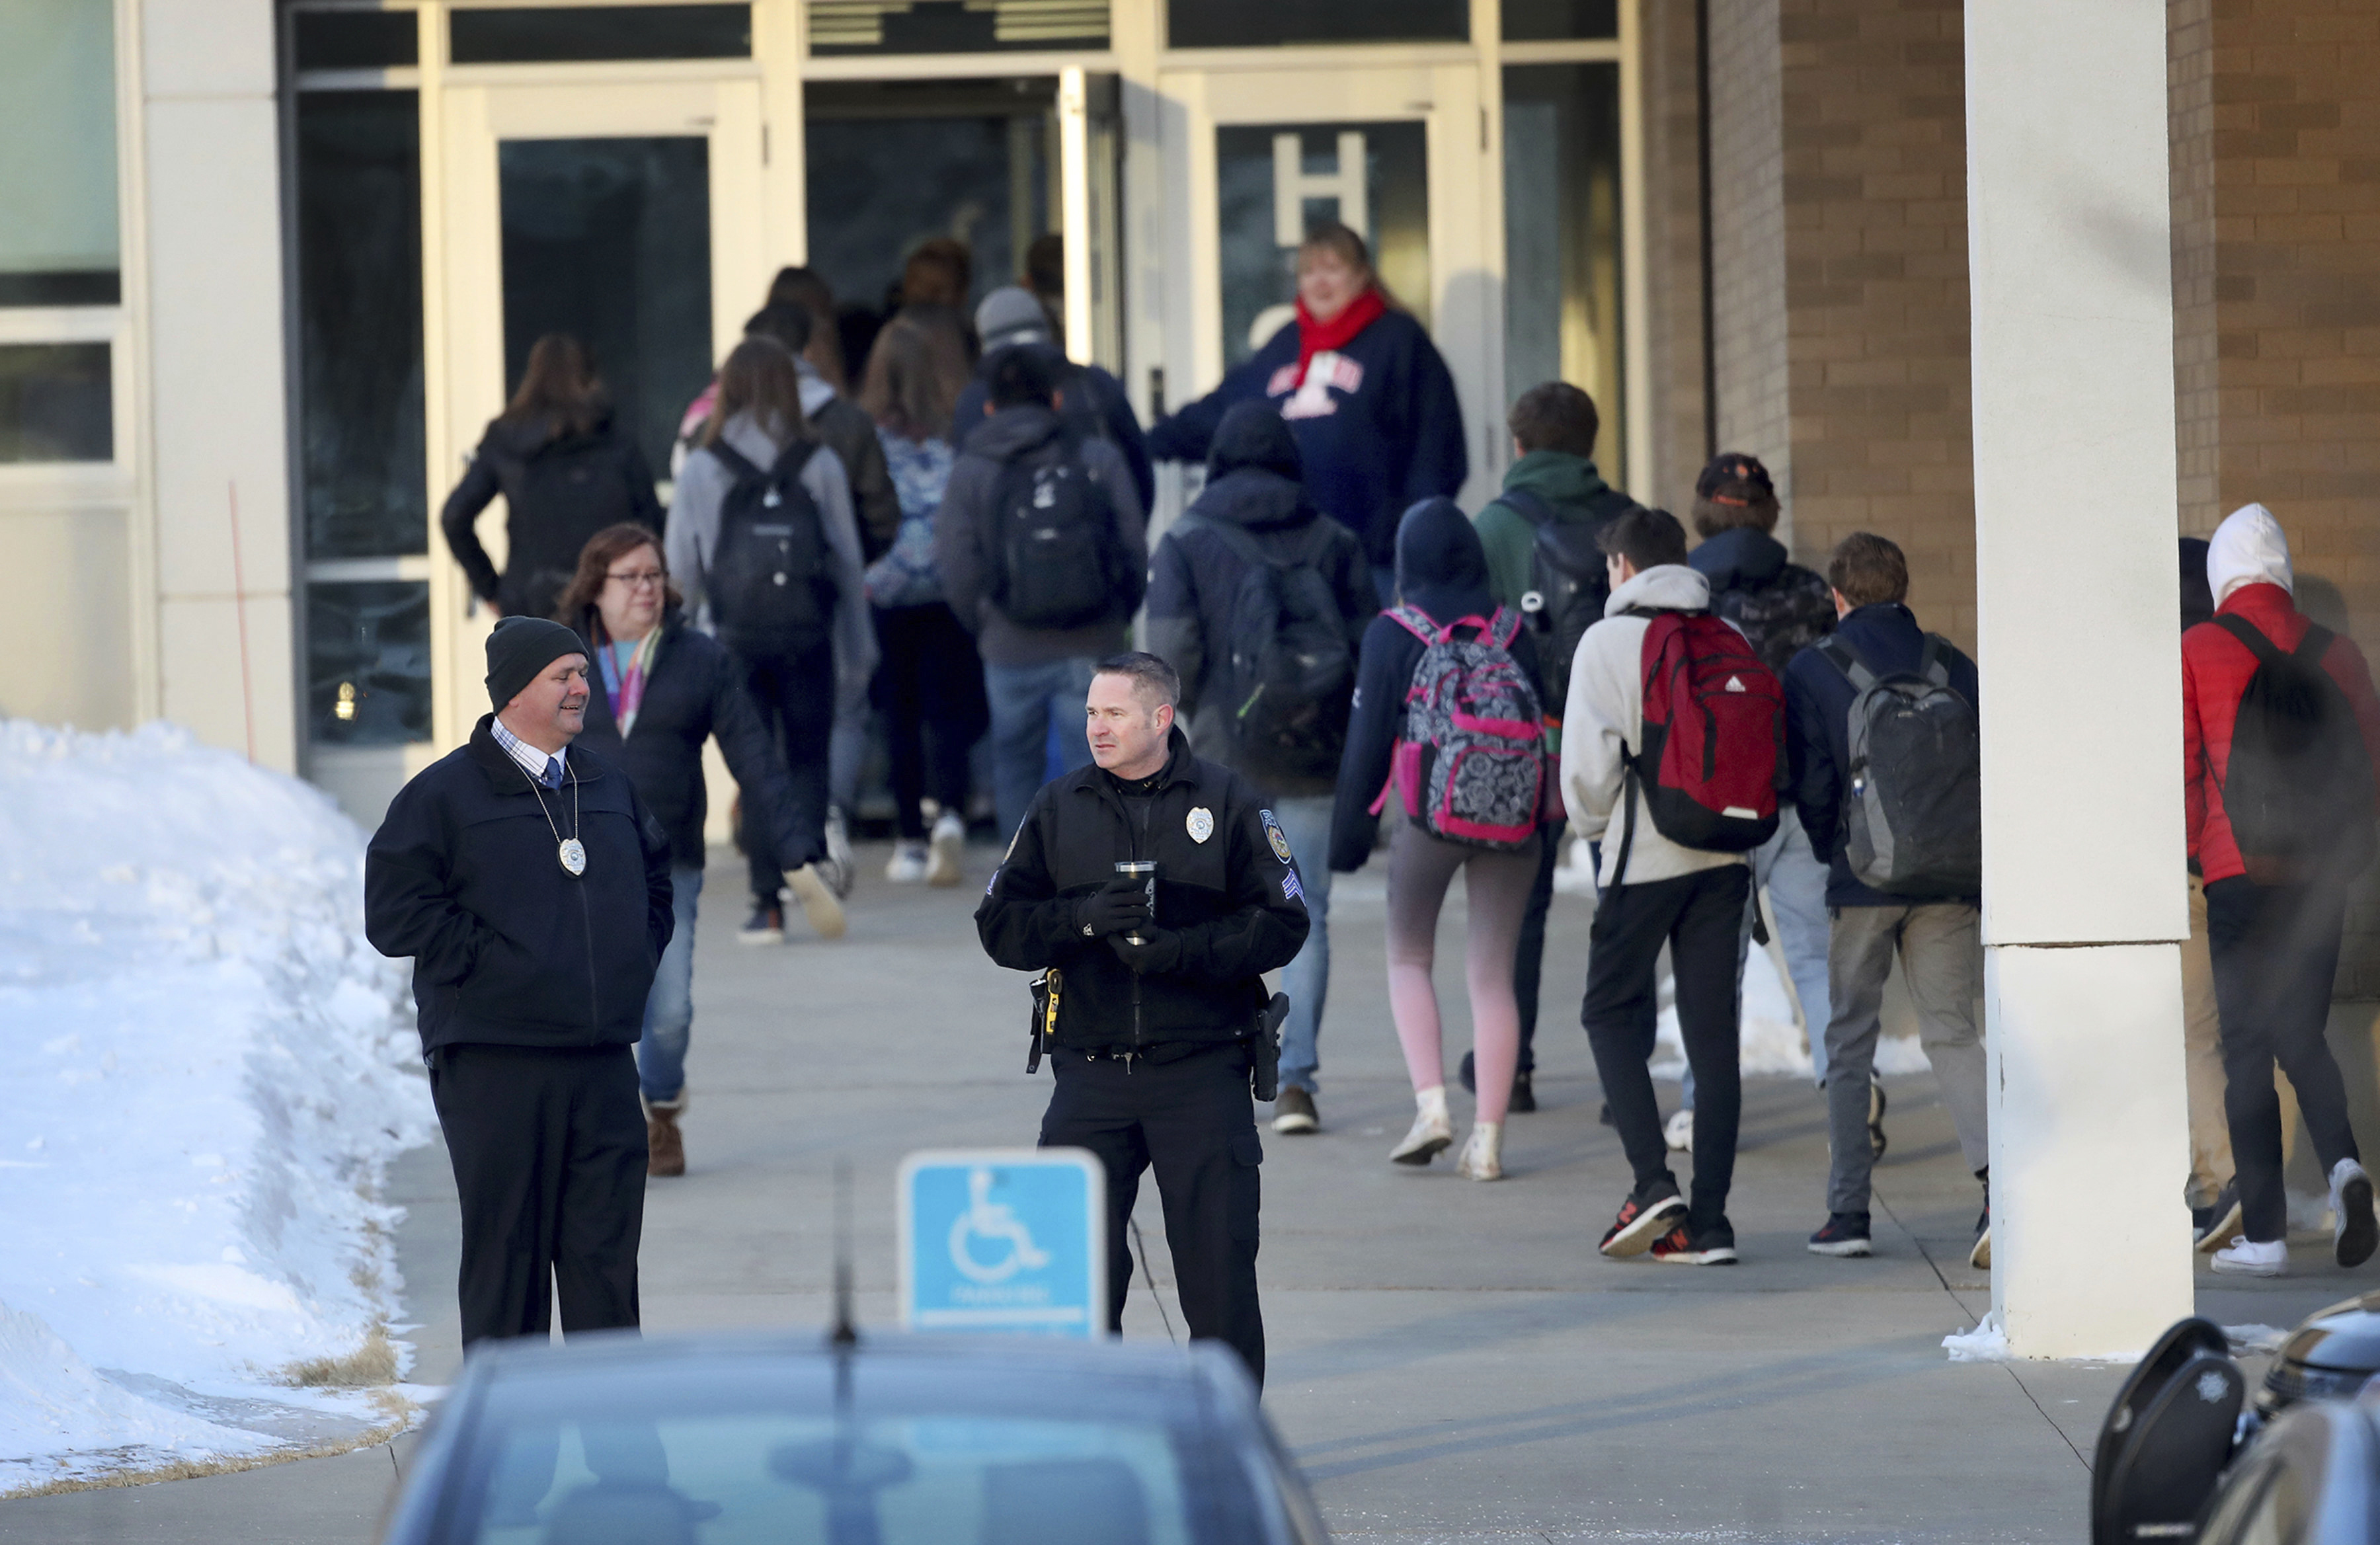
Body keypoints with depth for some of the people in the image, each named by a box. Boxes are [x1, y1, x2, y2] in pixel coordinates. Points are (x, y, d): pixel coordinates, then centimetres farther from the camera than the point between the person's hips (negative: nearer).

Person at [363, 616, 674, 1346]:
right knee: (506, 1249, -2)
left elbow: (658, 882, 29)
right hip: (494, 1061, -5)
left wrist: (637, 963, 13)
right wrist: (491, 962, -12)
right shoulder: (445, 793, -3)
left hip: (604, 1059, 5)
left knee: (607, 1246, 5)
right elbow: (396, 913, -8)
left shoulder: (610, 788, 15)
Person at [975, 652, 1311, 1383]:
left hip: (1202, 1074, -2)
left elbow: (1281, 925, -2)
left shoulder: (1228, 802, 1)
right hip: (1091, 1075, 2)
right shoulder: (1059, 809, 9)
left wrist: (1180, 950, -15)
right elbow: (1001, 926, 6)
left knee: (1220, 1274, -1)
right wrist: (1086, 919, -12)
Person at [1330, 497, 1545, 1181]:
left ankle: (1431, 1104, -5)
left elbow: (1368, 739, -3)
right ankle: (1487, 1138, -2)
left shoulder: (1392, 635, -2)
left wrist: (1350, 830, 3)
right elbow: (1541, 723, 10)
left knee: (1409, 956, 14)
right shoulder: (1512, 631, 7)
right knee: (1493, 972, 4)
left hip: (1426, 813, -3)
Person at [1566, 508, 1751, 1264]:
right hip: (1724, 856, 4)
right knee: (1712, 1029, 6)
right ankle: (1708, 1222, 3)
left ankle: (1653, 1181, -8)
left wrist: (1592, 825, 10)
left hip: (1646, 855, -4)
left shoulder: (1608, 641, -5)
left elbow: (1588, 758, -8)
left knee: (1612, 1012, 10)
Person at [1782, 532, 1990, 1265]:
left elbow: (1811, 785, -6)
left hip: (1863, 878, -2)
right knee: (1951, 1032, 4)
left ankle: (1848, 1212, 7)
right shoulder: (1950, 665, 5)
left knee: (1850, 1040, 9)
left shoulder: (1812, 670, -2)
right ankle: (1998, 1174, -19)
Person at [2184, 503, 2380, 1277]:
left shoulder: (2198, 651, -5)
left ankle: (2263, 1233, -1)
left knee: (2248, 1046, 2)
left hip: (2240, 873, -3)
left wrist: (2188, 846, 9)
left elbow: (2183, 768, -6)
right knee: (2302, 1033, 14)